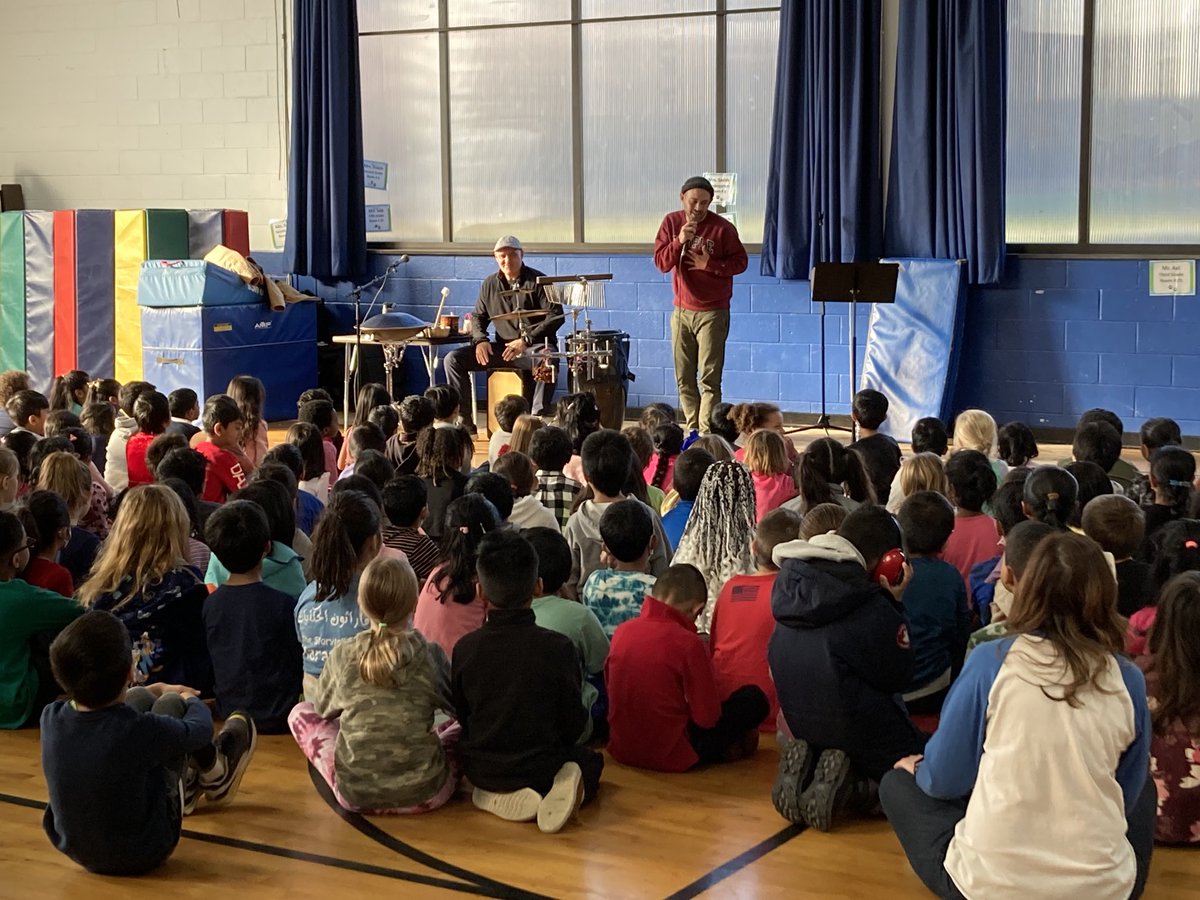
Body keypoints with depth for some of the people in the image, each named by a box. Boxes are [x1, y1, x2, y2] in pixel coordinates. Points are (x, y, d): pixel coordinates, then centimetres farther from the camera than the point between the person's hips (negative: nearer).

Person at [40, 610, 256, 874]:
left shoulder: (50, 719, -18)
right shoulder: (139, 730, -32)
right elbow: (200, 729, -9)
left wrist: (157, 688, 22)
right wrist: (192, 700, 15)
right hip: (143, 855, -4)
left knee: (140, 699, 12)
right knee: (171, 705, 5)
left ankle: (190, 782, 37)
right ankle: (215, 773, 34)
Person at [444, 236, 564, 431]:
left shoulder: (538, 281, -4)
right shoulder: (490, 284, 11)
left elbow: (556, 316, -11)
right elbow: (478, 316, 20)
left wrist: (526, 340, -19)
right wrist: (480, 339, -2)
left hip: (535, 346, -5)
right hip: (502, 347, 5)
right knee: (453, 359, -10)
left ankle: (538, 418, -35)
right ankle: (464, 420, -9)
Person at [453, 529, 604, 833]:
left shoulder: (465, 648, -11)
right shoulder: (558, 647, -17)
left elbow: (462, 717, 1)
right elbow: (573, 721, -8)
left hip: (481, 770, 1)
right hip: (540, 769, -1)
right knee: (591, 761, 28)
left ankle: (494, 798, 2)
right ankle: (568, 789, -7)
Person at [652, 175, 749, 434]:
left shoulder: (723, 227, -7)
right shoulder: (671, 222, 3)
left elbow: (740, 262, -4)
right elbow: (661, 263, -3)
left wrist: (709, 264, -18)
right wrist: (679, 241, -20)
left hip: (712, 312, -4)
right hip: (682, 311, 4)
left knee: (709, 379, -8)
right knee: (684, 378, 7)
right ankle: (692, 429, 16)